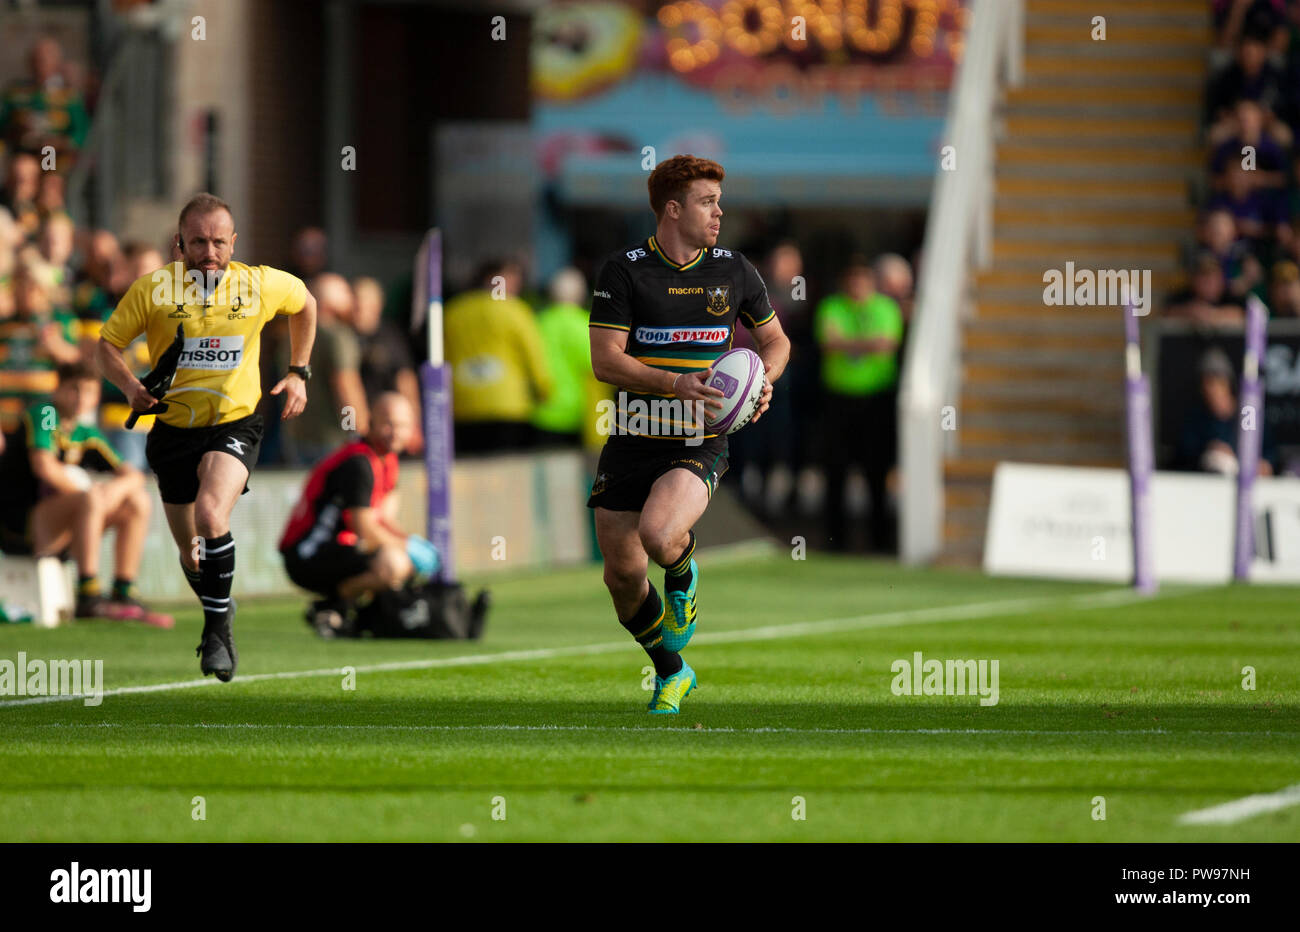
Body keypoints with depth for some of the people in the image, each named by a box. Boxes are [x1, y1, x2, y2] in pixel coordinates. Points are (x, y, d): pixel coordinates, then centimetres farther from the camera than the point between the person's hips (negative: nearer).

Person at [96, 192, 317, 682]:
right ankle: (219, 608, 44)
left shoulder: (263, 284, -8)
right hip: (174, 428, 2)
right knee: (193, 558, 11)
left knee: (211, 513, -30)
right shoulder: (152, 290, -11)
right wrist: (133, 388, -18)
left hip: (235, 425, -2)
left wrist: (298, 373, 12)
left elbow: (305, 303, 15)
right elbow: (108, 344, 1)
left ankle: (218, 629, -16)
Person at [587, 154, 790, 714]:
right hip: (631, 444, 1)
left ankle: (684, 576, 8)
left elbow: (774, 339, 19)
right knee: (622, 575, 3)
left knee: (658, 535, -29)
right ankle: (671, 673, 28)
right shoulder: (624, 271, -5)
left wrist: (764, 379, -4)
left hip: (700, 443, -1)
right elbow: (606, 360, -11)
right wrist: (675, 383, -25)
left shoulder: (734, 271, 5)